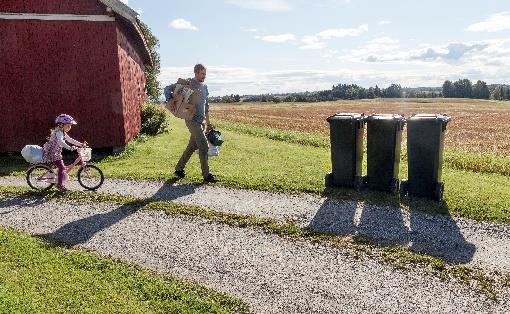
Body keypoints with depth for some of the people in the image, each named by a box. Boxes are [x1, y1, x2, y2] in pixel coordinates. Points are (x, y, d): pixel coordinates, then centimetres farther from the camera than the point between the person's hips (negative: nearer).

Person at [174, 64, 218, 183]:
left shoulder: (204, 87, 15)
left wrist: (208, 122, 22)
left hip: (202, 121, 8)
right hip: (192, 120, -7)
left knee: (192, 146, 11)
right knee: (204, 146, -10)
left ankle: (179, 169, 24)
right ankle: (206, 175, -3)